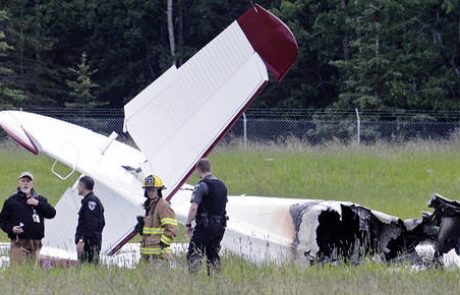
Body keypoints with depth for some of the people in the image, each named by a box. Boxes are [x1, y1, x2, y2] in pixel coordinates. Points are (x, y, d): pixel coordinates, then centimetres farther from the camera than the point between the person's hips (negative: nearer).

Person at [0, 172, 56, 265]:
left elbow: (52, 214, 5)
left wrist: (38, 204, -6)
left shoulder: (40, 200, 17)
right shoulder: (11, 201, 9)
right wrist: (11, 228, -11)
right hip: (19, 243, -3)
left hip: (35, 245, 3)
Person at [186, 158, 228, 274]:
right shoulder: (222, 185, 12)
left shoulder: (201, 186, -13)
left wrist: (188, 224, -10)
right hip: (220, 226, 7)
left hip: (205, 226, -7)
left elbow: (194, 207, -19)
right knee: (213, 255, 15)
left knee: (194, 256, -6)